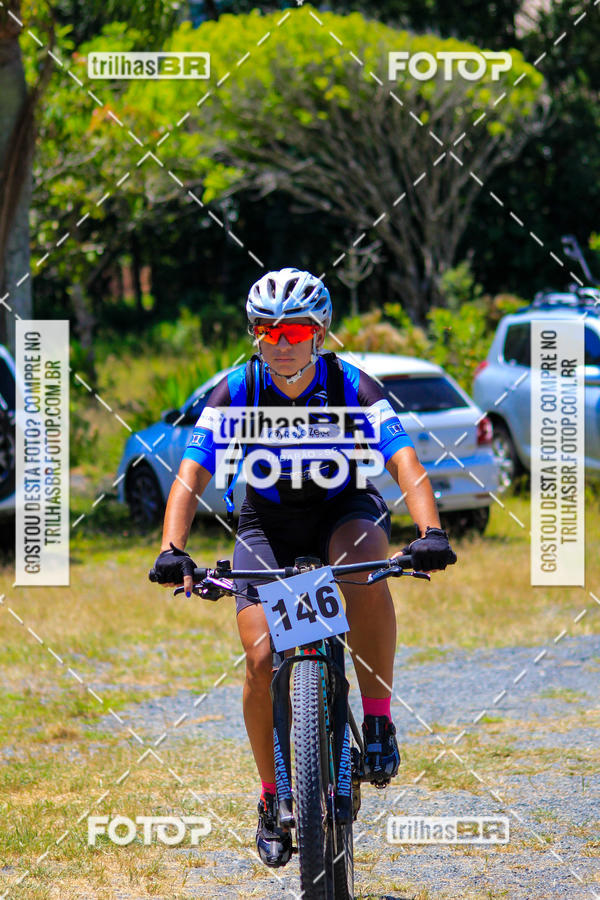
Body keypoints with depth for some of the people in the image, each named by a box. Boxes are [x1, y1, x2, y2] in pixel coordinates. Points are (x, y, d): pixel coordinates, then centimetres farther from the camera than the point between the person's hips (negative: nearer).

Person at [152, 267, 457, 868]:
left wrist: (429, 533, -49)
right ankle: (273, 797, 4)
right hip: (268, 522, 1)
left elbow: (405, 461, -31)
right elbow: (191, 475, -24)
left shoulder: (353, 387, -20)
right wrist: (172, 550, -42)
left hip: (346, 512, -1)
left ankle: (379, 719, -23)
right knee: (262, 658, -17)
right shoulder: (235, 392, -18)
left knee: (364, 568, -38)